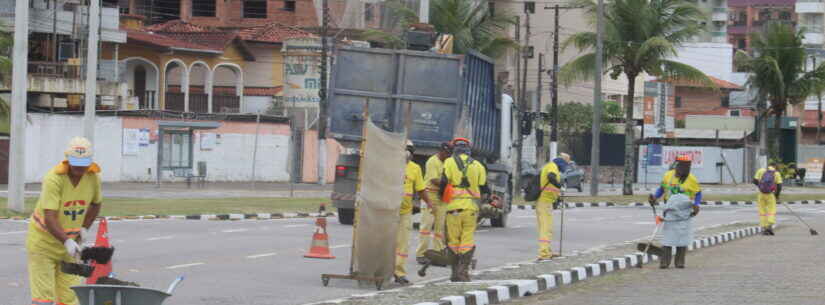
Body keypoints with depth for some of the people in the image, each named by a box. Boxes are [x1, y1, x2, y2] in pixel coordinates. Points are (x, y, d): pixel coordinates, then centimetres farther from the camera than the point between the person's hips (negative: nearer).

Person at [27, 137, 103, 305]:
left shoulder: (93, 177, -8)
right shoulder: (54, 178, -26)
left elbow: (96, 203, 14)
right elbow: (49, 218, -33)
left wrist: (85, 228, 3)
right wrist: (67, 241, -45)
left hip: (70, 243, 5)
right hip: (43, 241, -5)